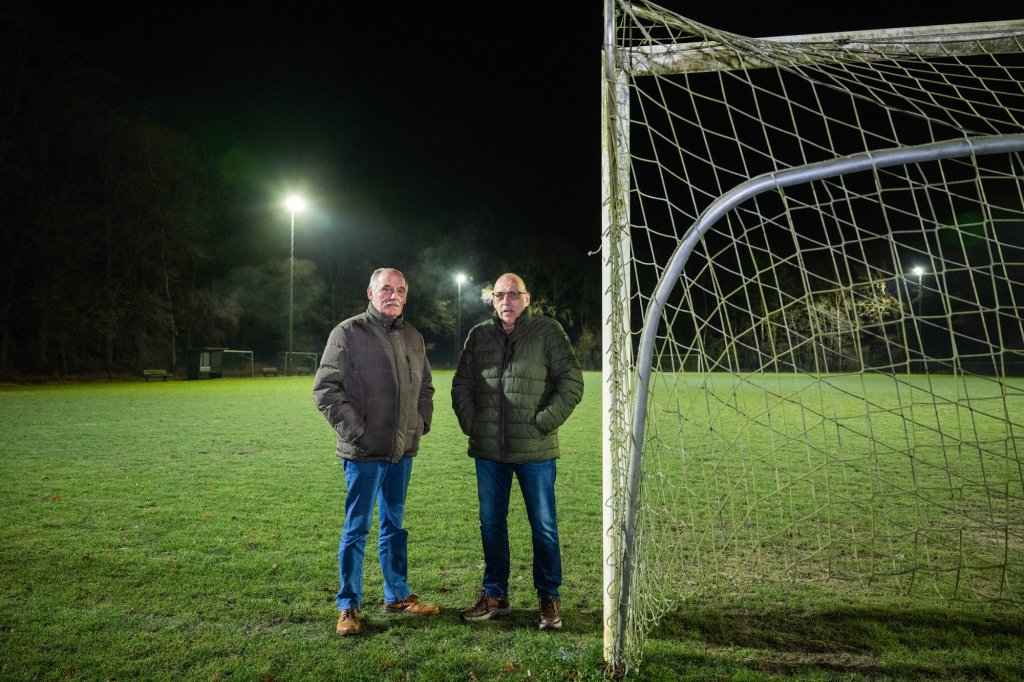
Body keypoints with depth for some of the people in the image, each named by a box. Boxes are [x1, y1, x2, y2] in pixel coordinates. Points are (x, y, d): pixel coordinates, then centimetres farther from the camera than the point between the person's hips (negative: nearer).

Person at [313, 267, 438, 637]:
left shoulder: (413, 337, 10)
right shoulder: (348, 333, -8)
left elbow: (425, 385, 23)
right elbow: (325, 388, -11)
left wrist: (422, 421, 9)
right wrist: (354, 430, -15)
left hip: (402, 450, 6)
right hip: (364, 453, -6)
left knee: (394, 524, 17)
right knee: (357, 528, 4)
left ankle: (397, 595, 30)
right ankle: (348, 606, 18)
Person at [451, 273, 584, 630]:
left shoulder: (547, 331, -2)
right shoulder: (479, 335, 9)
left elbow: (571, 382, -4)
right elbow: (461, 385, 14)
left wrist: (545, 422, -11)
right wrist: (470, 423, 1)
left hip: (535, 451, -3)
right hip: (489, 451, 4)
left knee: (544, 526, 6)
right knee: (491, 524, 13)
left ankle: (549, 599, 22)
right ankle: (495, 595, 29)